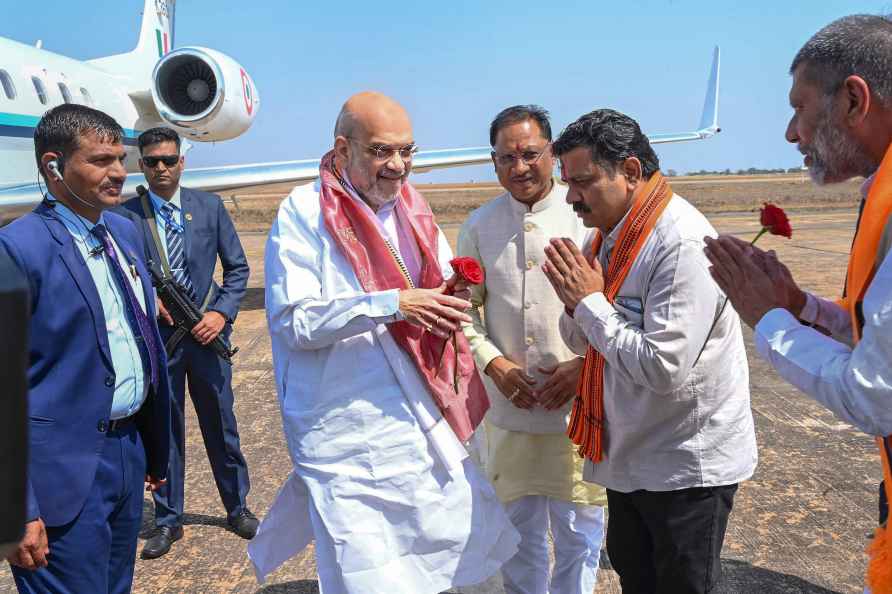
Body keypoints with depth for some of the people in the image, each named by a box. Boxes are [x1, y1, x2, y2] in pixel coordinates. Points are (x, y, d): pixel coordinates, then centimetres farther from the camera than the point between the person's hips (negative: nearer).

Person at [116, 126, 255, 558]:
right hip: (156, 336, 0)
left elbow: (237, 268, 3)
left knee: (221, 425, 12)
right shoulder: (125, 214, -2)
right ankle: (167, 521, 26)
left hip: (207, 332, 1)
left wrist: (221, 313, -9)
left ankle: (237, 508, 30)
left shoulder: (209, 207, 2)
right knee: (164, 430, 10)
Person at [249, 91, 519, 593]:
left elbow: (439, 292, 14)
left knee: (472, 551, 14)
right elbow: (292, 321, -18)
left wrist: (451, 296, -9)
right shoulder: (305, 212, -9)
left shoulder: (412, 208, 9)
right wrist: (391, 304, -25)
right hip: (348, 439, -6)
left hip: (424, 426, 6)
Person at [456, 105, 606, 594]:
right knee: (518, 524, 18)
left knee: (579, 529, 12)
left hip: (578, 404, -2)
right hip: (508, 407, 3)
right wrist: (493, 363, -7)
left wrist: (586, 364, -14)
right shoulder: (479, 226, 3)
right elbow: (466, 308, 7)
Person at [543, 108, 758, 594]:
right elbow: (582, 342, 8)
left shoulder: (683, 244, -24)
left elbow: (663, 369, -30)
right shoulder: (609, 235, 3)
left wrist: (590, 302, -22)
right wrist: (573, 302, -13)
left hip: (687, 467, -8)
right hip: (629, 456, 8)